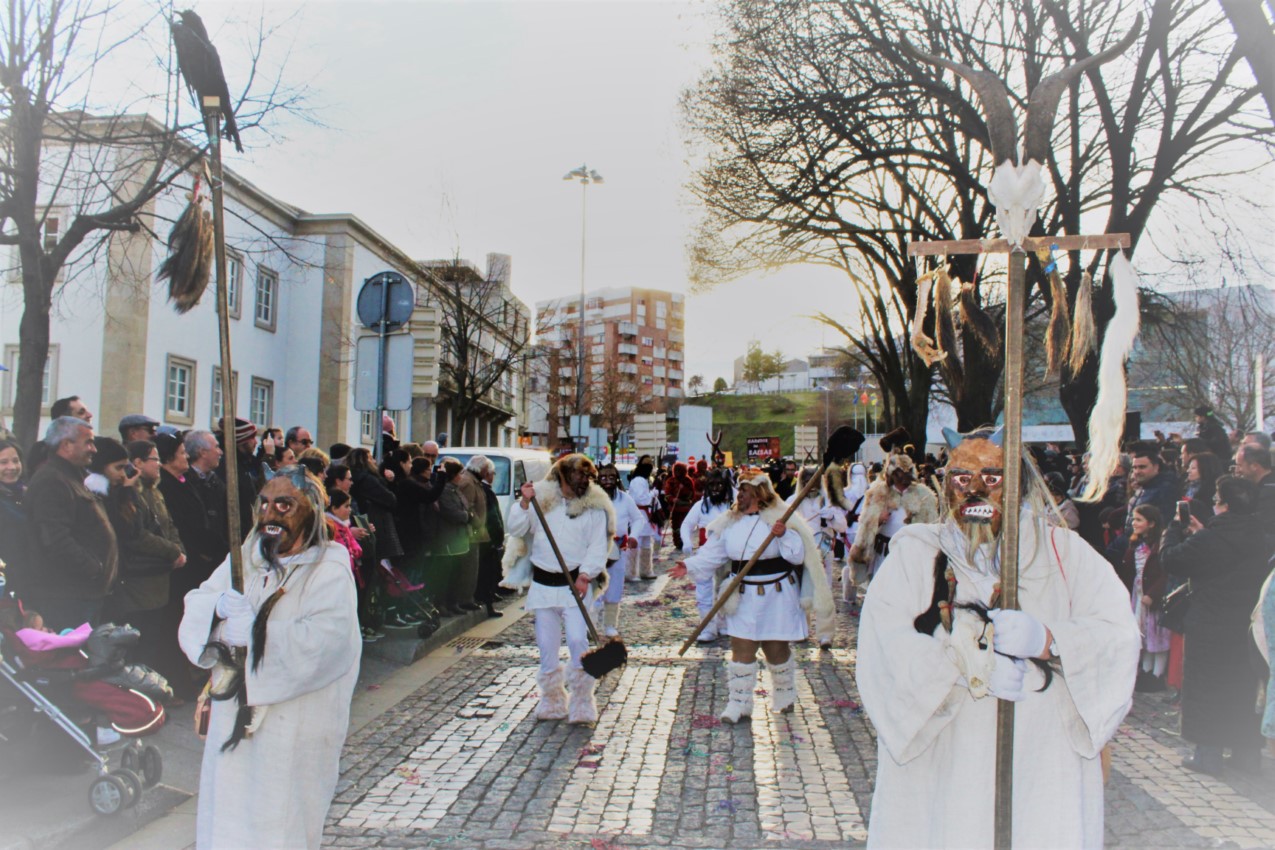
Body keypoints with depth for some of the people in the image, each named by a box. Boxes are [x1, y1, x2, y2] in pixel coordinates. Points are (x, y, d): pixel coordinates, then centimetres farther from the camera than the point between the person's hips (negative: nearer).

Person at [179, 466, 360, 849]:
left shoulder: (330, 573, -15)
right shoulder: (245, 559, 7)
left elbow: (323, 641, -28)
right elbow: (195, 603, 3)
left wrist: (252, 632, -22)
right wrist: (219, 604, -19)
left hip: (294, 731, -6)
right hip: (235, 718, 6)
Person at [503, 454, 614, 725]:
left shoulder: (595, 506, 0)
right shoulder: (541, 499, 5)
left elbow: (598, 546, -4)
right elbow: (515, 530, 1)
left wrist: (585, 575, -15)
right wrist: (524, 503, -13)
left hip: (575, 583, -2)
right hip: (542, 583, 2)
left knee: (578, 641, -15)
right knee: (547, 645, 8)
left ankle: (582, 705, 0)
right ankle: (552, 702, 25)